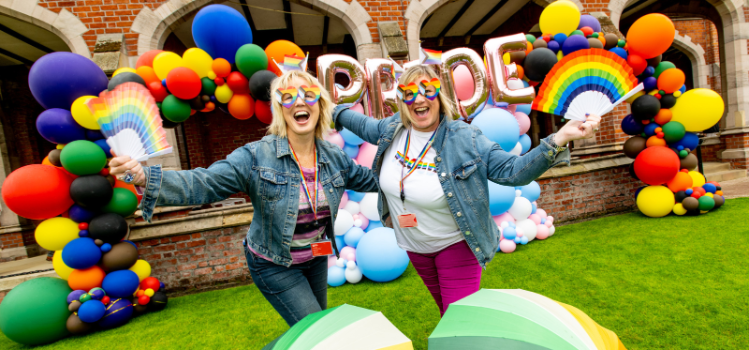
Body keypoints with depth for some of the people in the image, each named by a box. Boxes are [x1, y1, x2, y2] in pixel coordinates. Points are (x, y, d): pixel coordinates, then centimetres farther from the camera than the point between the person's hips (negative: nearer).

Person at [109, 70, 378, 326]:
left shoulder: (335, 158, -8)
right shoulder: (256, 157, -22)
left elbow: (370, 179, 5)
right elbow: (203, 184, -30)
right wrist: (144, 177, -44)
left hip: (316, 258, 6)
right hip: (274, 265, -5)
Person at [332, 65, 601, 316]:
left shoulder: (465, 139, -21)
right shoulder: (393, 130, -8)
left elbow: (512, 171, -24)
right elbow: (365, 125, 14)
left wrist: (558, 140, -36)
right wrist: (335, 111, 24)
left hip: (456, 245, -4)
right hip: (414, 246, 5)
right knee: (445, 310, 27)